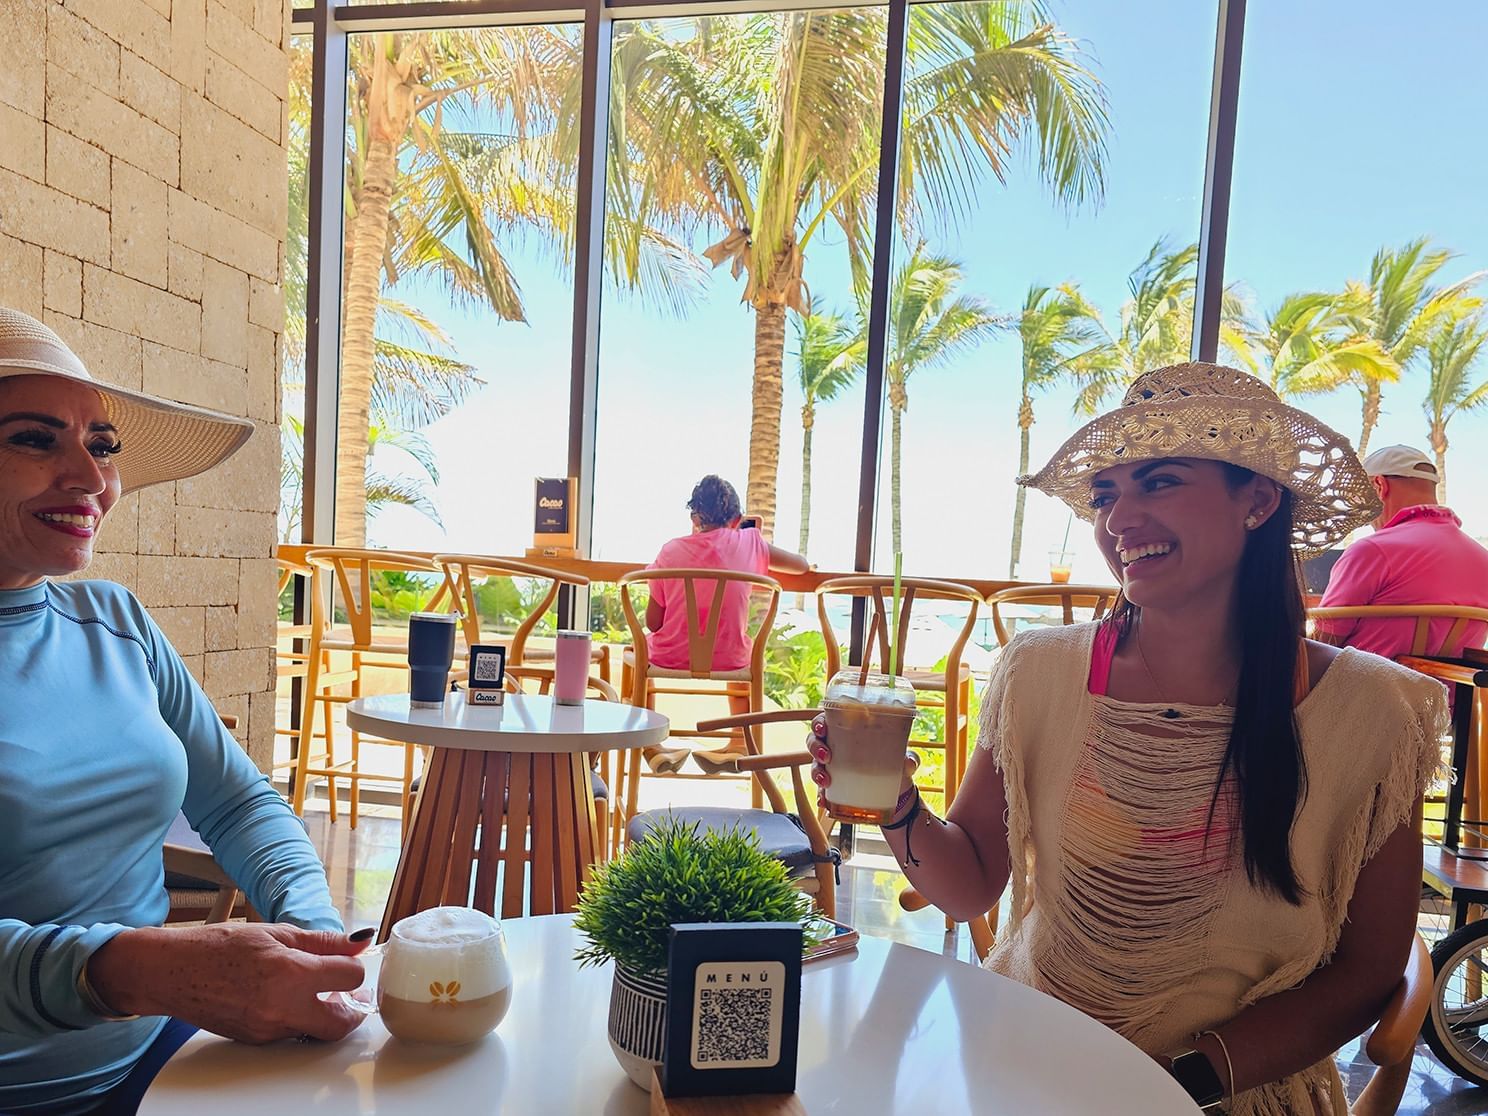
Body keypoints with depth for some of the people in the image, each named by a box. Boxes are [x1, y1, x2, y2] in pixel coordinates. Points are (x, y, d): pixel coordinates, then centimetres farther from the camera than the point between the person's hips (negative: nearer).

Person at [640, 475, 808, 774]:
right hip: (728, 661, 1)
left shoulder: (671, 551, -8)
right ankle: (740, 742, 31)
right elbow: (802, 565, 9)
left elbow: (653, 623, -5)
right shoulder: (749, 543, -5)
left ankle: (650, 747, 27)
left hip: (670, 658, -1)